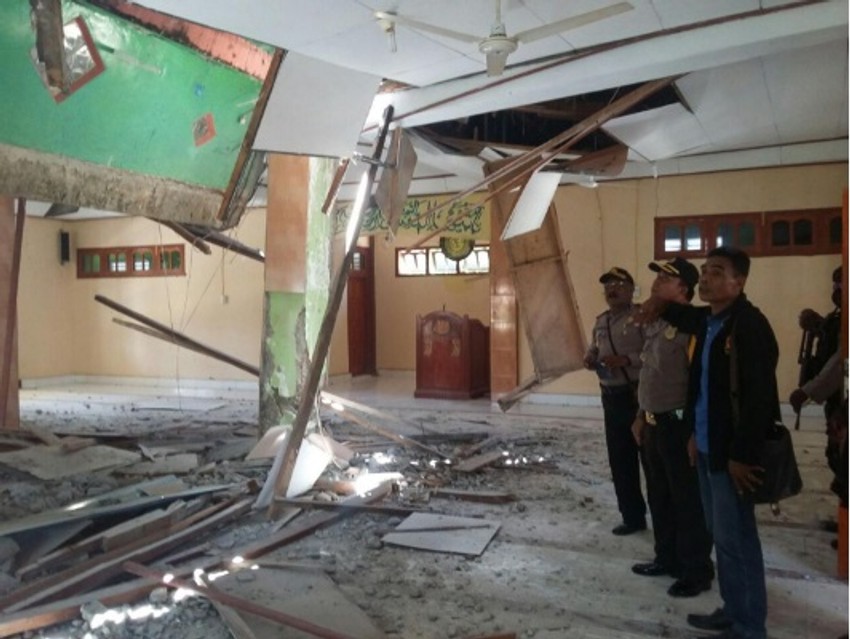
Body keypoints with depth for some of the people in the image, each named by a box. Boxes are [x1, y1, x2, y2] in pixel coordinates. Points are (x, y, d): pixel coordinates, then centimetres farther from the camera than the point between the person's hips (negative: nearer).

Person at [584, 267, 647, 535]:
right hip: (611, 397, 8)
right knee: (620, 460, 15)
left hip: (639, 395, -8)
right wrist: (590, 358, 0)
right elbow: (593, 350, 22)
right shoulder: (601, 322, 13)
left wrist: (627, 359, -27)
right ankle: (633, 516, 29)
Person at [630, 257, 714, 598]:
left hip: (678, 424, -9)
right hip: (654, 423, 9)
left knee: (687, 501, 4)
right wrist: (641, 416, 20)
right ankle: (667, 558, 36)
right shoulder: (655, 324, 12)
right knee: (659, 496, 19)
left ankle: (697, 571, 20)